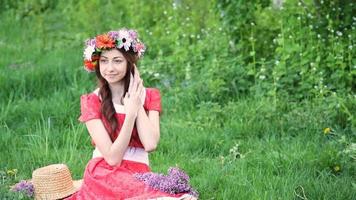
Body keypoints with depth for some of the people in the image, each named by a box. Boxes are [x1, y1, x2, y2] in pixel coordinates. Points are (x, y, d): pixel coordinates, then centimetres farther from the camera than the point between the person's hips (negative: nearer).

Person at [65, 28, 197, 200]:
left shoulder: (149, 96, 9)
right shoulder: (91, 101, 2)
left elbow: (150, 144, -10)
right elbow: (112, 157, -10)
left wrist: (137, 104, -6)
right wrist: (131, 112, -13)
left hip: (139, 177, 4)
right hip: (103, 177, -3)